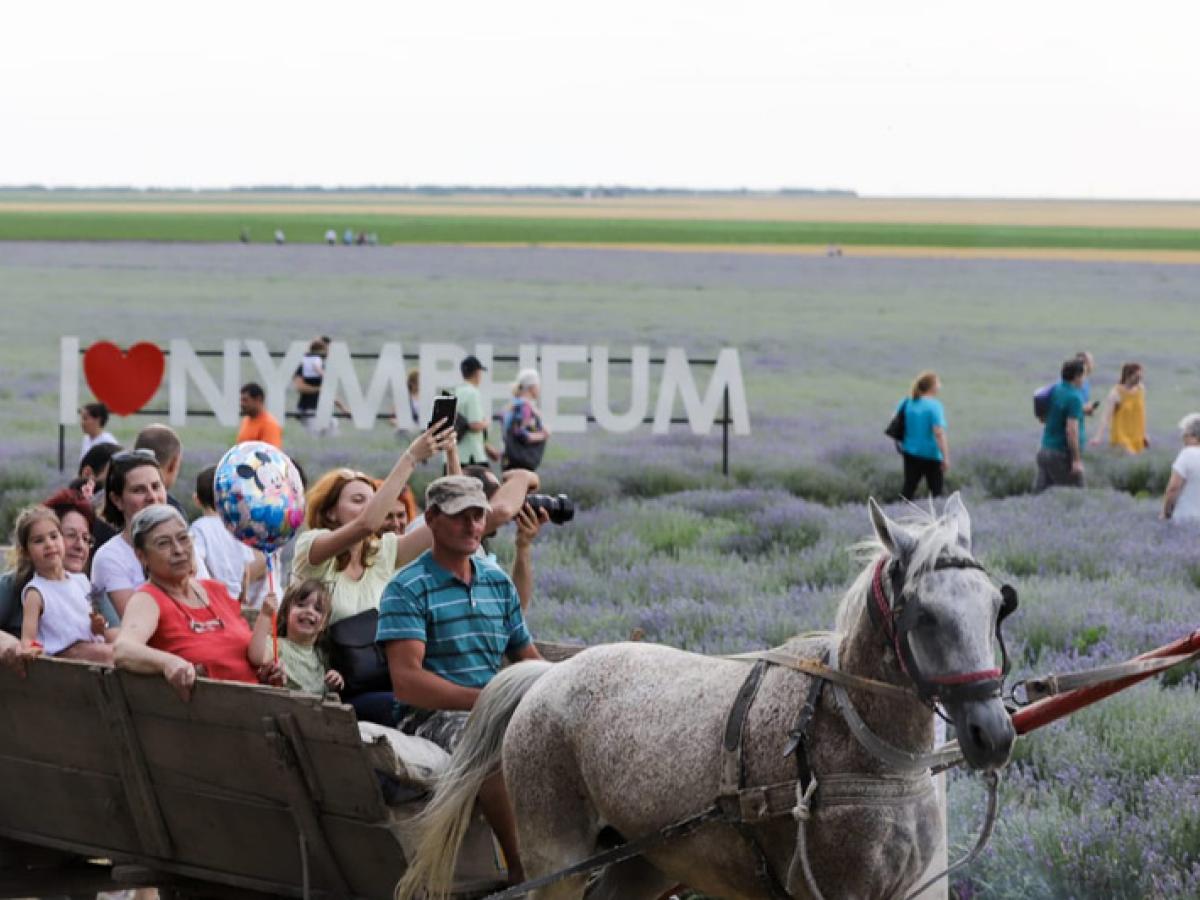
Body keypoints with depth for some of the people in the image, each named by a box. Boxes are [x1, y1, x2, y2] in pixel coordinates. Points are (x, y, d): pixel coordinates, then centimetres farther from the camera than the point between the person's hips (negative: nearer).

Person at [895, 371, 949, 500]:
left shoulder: (907, 402, 2)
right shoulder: (934, 406, -17)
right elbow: (939, 433, -23)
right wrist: (946, 458, -21)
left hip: (911, 452, 5)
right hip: (931, 455, -5)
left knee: (909, 488, 8)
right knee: (936, 491, 8)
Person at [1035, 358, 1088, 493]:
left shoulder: (1054, 390, 7)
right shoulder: (1074, 398, -17)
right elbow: (1071, 430, -23)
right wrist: (1077, 460, -21)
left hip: (1044, 450, 8)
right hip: (1063, 454, -8)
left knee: (1040, 493, 8)